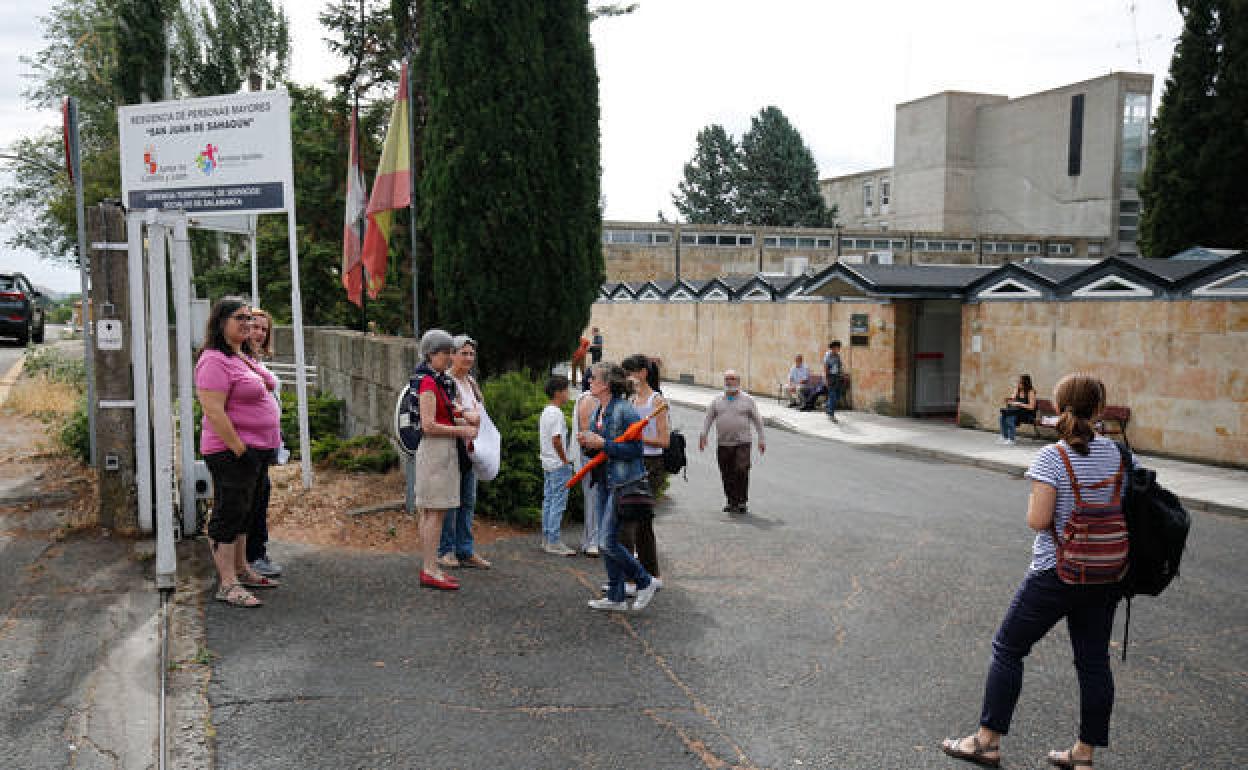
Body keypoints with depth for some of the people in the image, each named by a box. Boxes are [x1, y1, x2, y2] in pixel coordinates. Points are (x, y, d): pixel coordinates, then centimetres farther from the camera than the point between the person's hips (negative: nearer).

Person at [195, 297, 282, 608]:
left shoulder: (245, 357, 15)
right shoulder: (214, 361, -16)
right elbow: (214, 412, -22)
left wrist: (269, 446, 19)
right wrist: (240, 450, -24)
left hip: (258, 450, 10)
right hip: (232, 451, -10)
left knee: (244, 513, 18)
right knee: (229, 514, -3)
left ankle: (241, 570, 29)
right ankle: (227, 585, 3)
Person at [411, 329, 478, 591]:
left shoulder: (439, 381, 15)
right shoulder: (428, 383, -15)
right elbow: (428, 426, -20)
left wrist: (462, 421, 8)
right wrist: (459, 430, -13)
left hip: (443, 451, 10)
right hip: (435, 450, -10)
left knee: (429, 512, 11)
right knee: (435, 512, -7)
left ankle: (428, 567, 17)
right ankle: (431, 571, -4)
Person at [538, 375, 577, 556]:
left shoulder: (545, 412, 14)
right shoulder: (557, 414, -16)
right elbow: (556, 440, -22)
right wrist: (565, 460, -14)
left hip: (547, 464, 10)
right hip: (559, 465, -10)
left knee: (548, 501, 13)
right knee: (558, 503, -6)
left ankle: (546, 539, 19)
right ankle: (554, 542, -5)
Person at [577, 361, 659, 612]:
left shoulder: (625, 411, -15)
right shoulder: (597, 412, 12)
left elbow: (634, 450, -20)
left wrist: (601, 443, -21)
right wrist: (587, 443, 0)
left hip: (624, 483, -9)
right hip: (605, 482, 9)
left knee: (608, 542, -9)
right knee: (608, 543, 12)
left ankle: (646, 582, 9)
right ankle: (617, 598, 22)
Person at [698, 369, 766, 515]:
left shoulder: (747, 400, 6)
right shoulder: (717, 400, 12)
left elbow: (757, 420, 7)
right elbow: (708, 418, 11)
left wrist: (762, 439, 3)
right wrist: (703, 435, -2)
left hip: (742, 443, -3)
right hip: (723, 443, 3)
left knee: (741, 471, -13)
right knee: (727, 475, 4)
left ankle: (742, 502, -2)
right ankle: (731, 502, 16)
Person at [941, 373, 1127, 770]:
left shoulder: (1052, 457, -18)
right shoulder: (1115, 452, -1)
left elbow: (1037, 520, -22)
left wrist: (1035, 508, -2)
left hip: (1057, 574, -6)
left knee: (1007, 648, 8)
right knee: (1094, 660, 14)